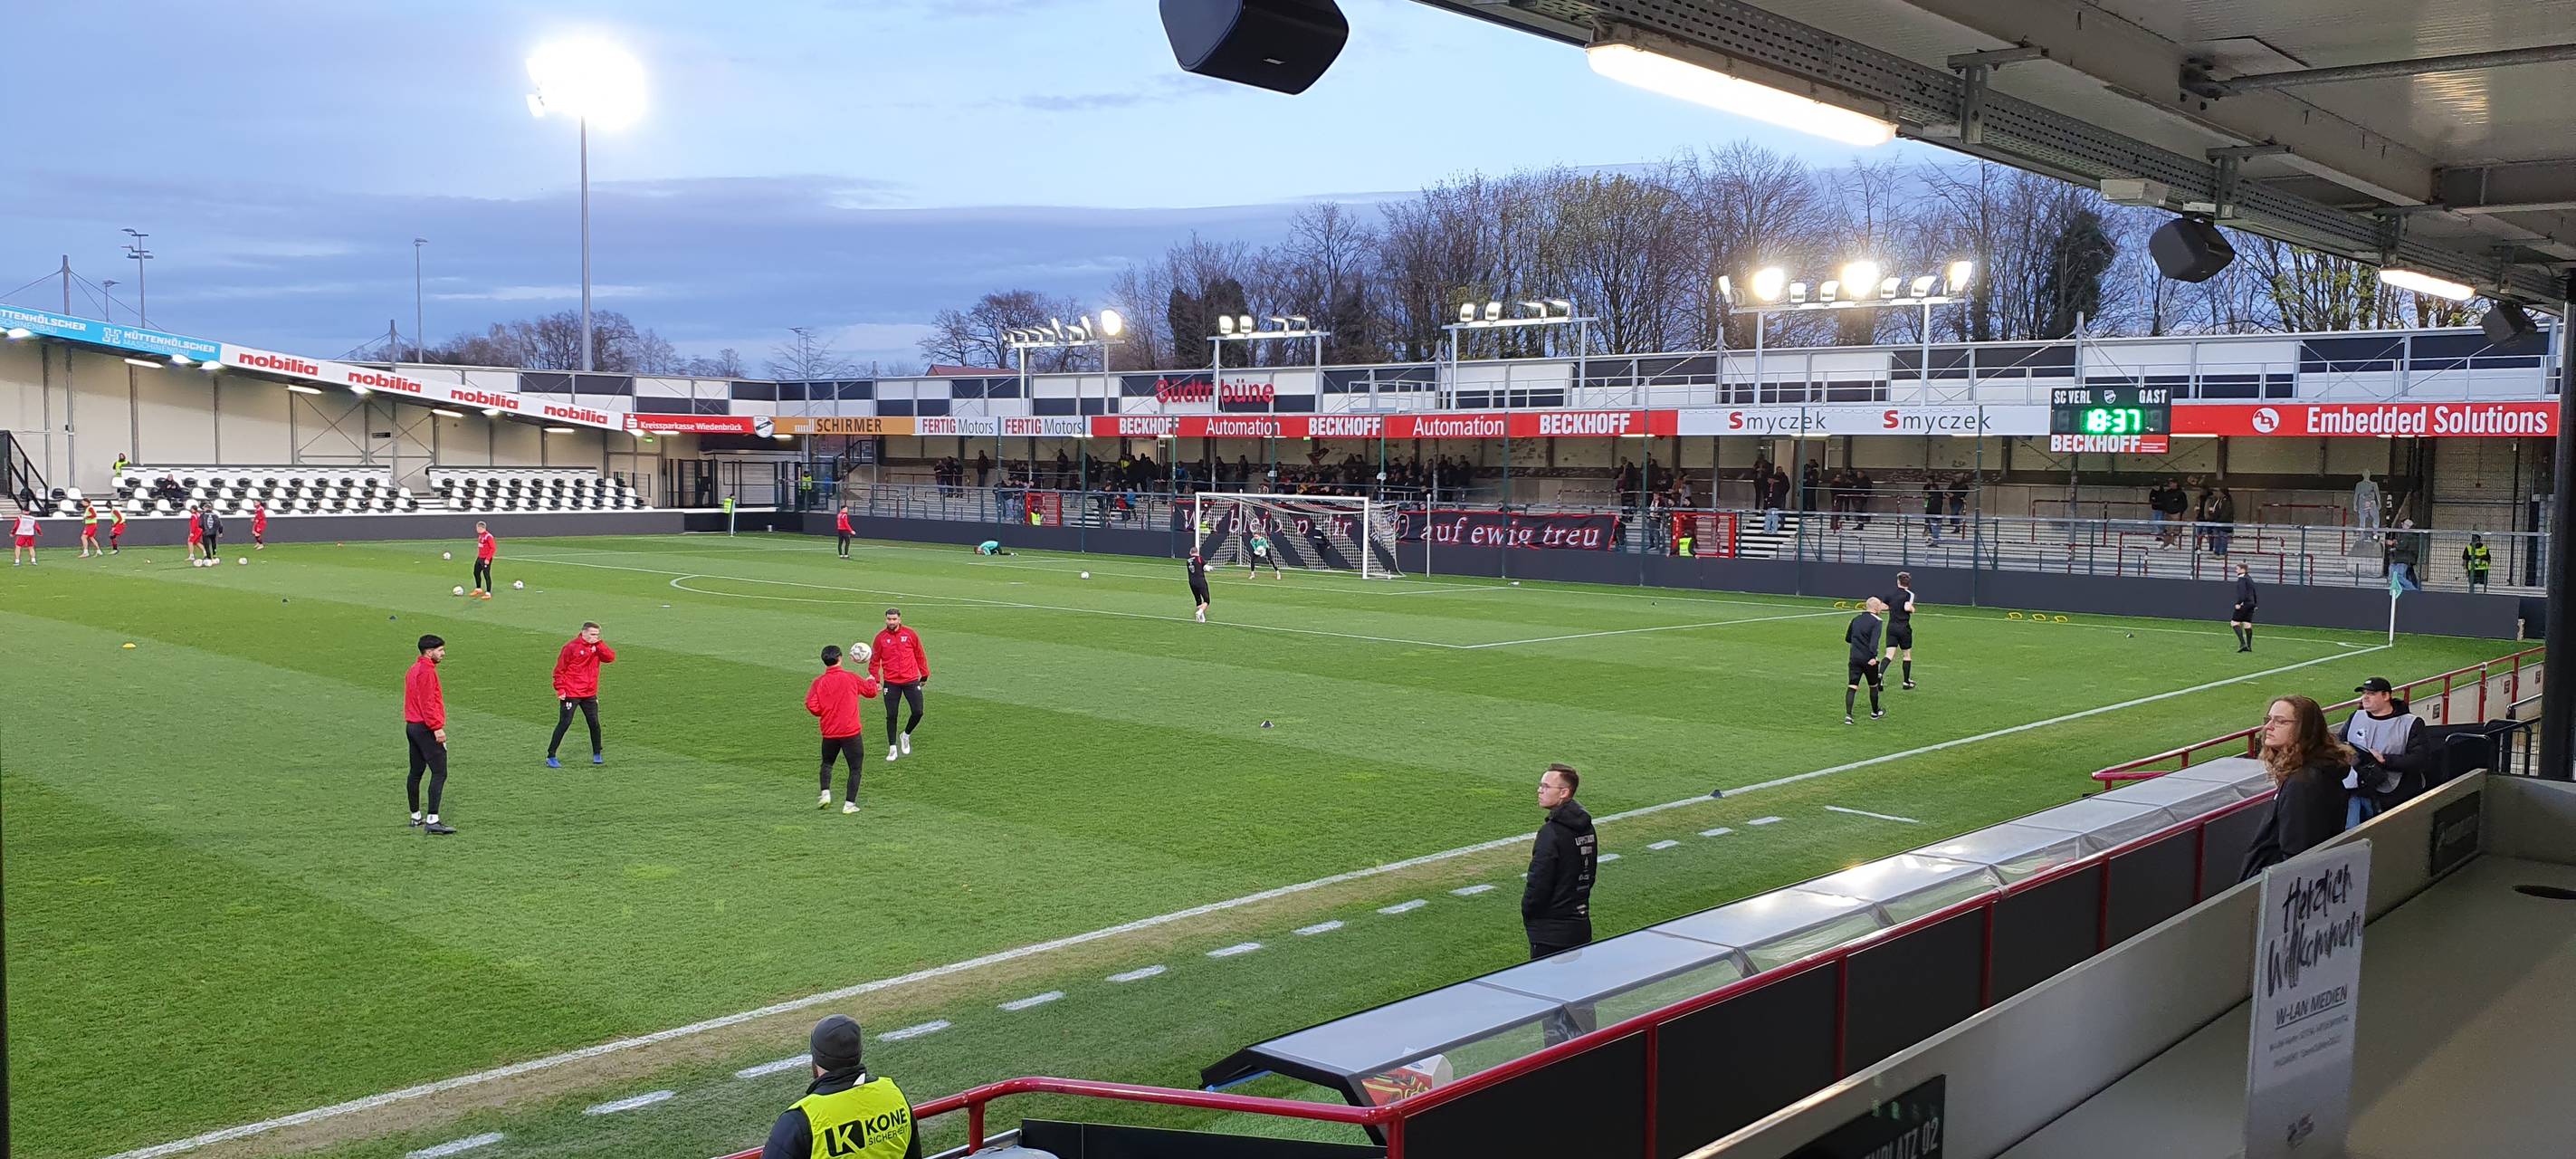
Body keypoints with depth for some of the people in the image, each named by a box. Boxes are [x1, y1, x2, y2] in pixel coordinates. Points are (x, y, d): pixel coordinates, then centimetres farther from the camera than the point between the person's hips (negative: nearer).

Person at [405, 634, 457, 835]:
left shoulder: (414, 669, 17)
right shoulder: (426, 671, -14)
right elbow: (427, 703, -21)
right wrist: (437, 727, -22)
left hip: (412, 727, 11)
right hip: (426, 728, -11)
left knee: (416, 772, 16)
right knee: (439, 773, -12)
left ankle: (416, 816, 25)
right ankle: (432, 821, -19)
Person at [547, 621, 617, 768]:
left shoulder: (597, 647, 8)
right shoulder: (571, 647, -9)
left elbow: (611, 657, -6)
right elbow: (559, 669, -7)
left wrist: (599, 645, -14)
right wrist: (560, 689, -13)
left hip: (590, 694, 5)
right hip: (570, 694, -5)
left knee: (594, 723, 7)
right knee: (564, 724, -5)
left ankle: (597, 754, 21)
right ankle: (551, 756, 1)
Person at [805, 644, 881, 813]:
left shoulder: (819, 682, -4)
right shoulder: (852, 678, -6)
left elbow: (811, 706, -12)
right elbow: (871, 691, 8)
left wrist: (825, 713, 8)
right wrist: (871, 681, 30)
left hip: (829, 733, 2)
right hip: (851, 732, -2)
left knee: (827, 764, 24)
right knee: (855, 768, 7)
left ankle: (825, 794, 8)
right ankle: (849, 804, 2)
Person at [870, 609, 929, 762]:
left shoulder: (910, 634, -1)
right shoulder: (881, 637, -1)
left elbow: (920, 655, 7)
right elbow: (875, 660, 5)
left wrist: (924, 675, 12)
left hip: (911, 680, 0)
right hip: (891, 683, 0)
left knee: (918, 712, -5)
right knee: (891, 716, 1)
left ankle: (906, 735, 23)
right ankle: (892, 748, 13)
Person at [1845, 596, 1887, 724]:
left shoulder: (1856, 620, 10)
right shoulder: (1876, 622, -8)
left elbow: (1847, 638, 19)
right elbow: (1874, 641, -24)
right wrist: (1873, 657, -32)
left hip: (1854, 659, 4)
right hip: (1869, 659, -4)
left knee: (1852, 687, -3)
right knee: (1873, 686, 17)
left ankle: (1848, 715, -16)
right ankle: (1875, 712, 34)